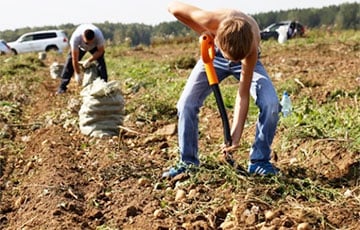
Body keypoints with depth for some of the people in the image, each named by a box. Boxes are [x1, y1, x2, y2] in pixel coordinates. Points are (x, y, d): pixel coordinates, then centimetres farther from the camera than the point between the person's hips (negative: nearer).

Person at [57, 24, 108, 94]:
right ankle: (62, 87, -6)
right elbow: (75, 58, -34)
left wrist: (89, 60, -32)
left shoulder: (99, 35, -42)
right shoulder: (75, 37, -42)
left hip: (95, 47, 0)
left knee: (101, 61, -20)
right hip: (80, 46, 0)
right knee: (70, 61, -12)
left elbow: (100, 51, -24)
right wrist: (77, 74, -29)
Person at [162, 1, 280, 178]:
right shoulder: (209, 21, -41)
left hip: (246, 58, -1)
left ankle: (259, 162, -6)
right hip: (213, 55, 2)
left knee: (271, 104, -24)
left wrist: (236, 135, -36)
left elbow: (243, 95, -33)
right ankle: (188, 162, 5)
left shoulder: (251, 46, -41)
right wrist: (202, 33, -24)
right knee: (186, 104, -13)